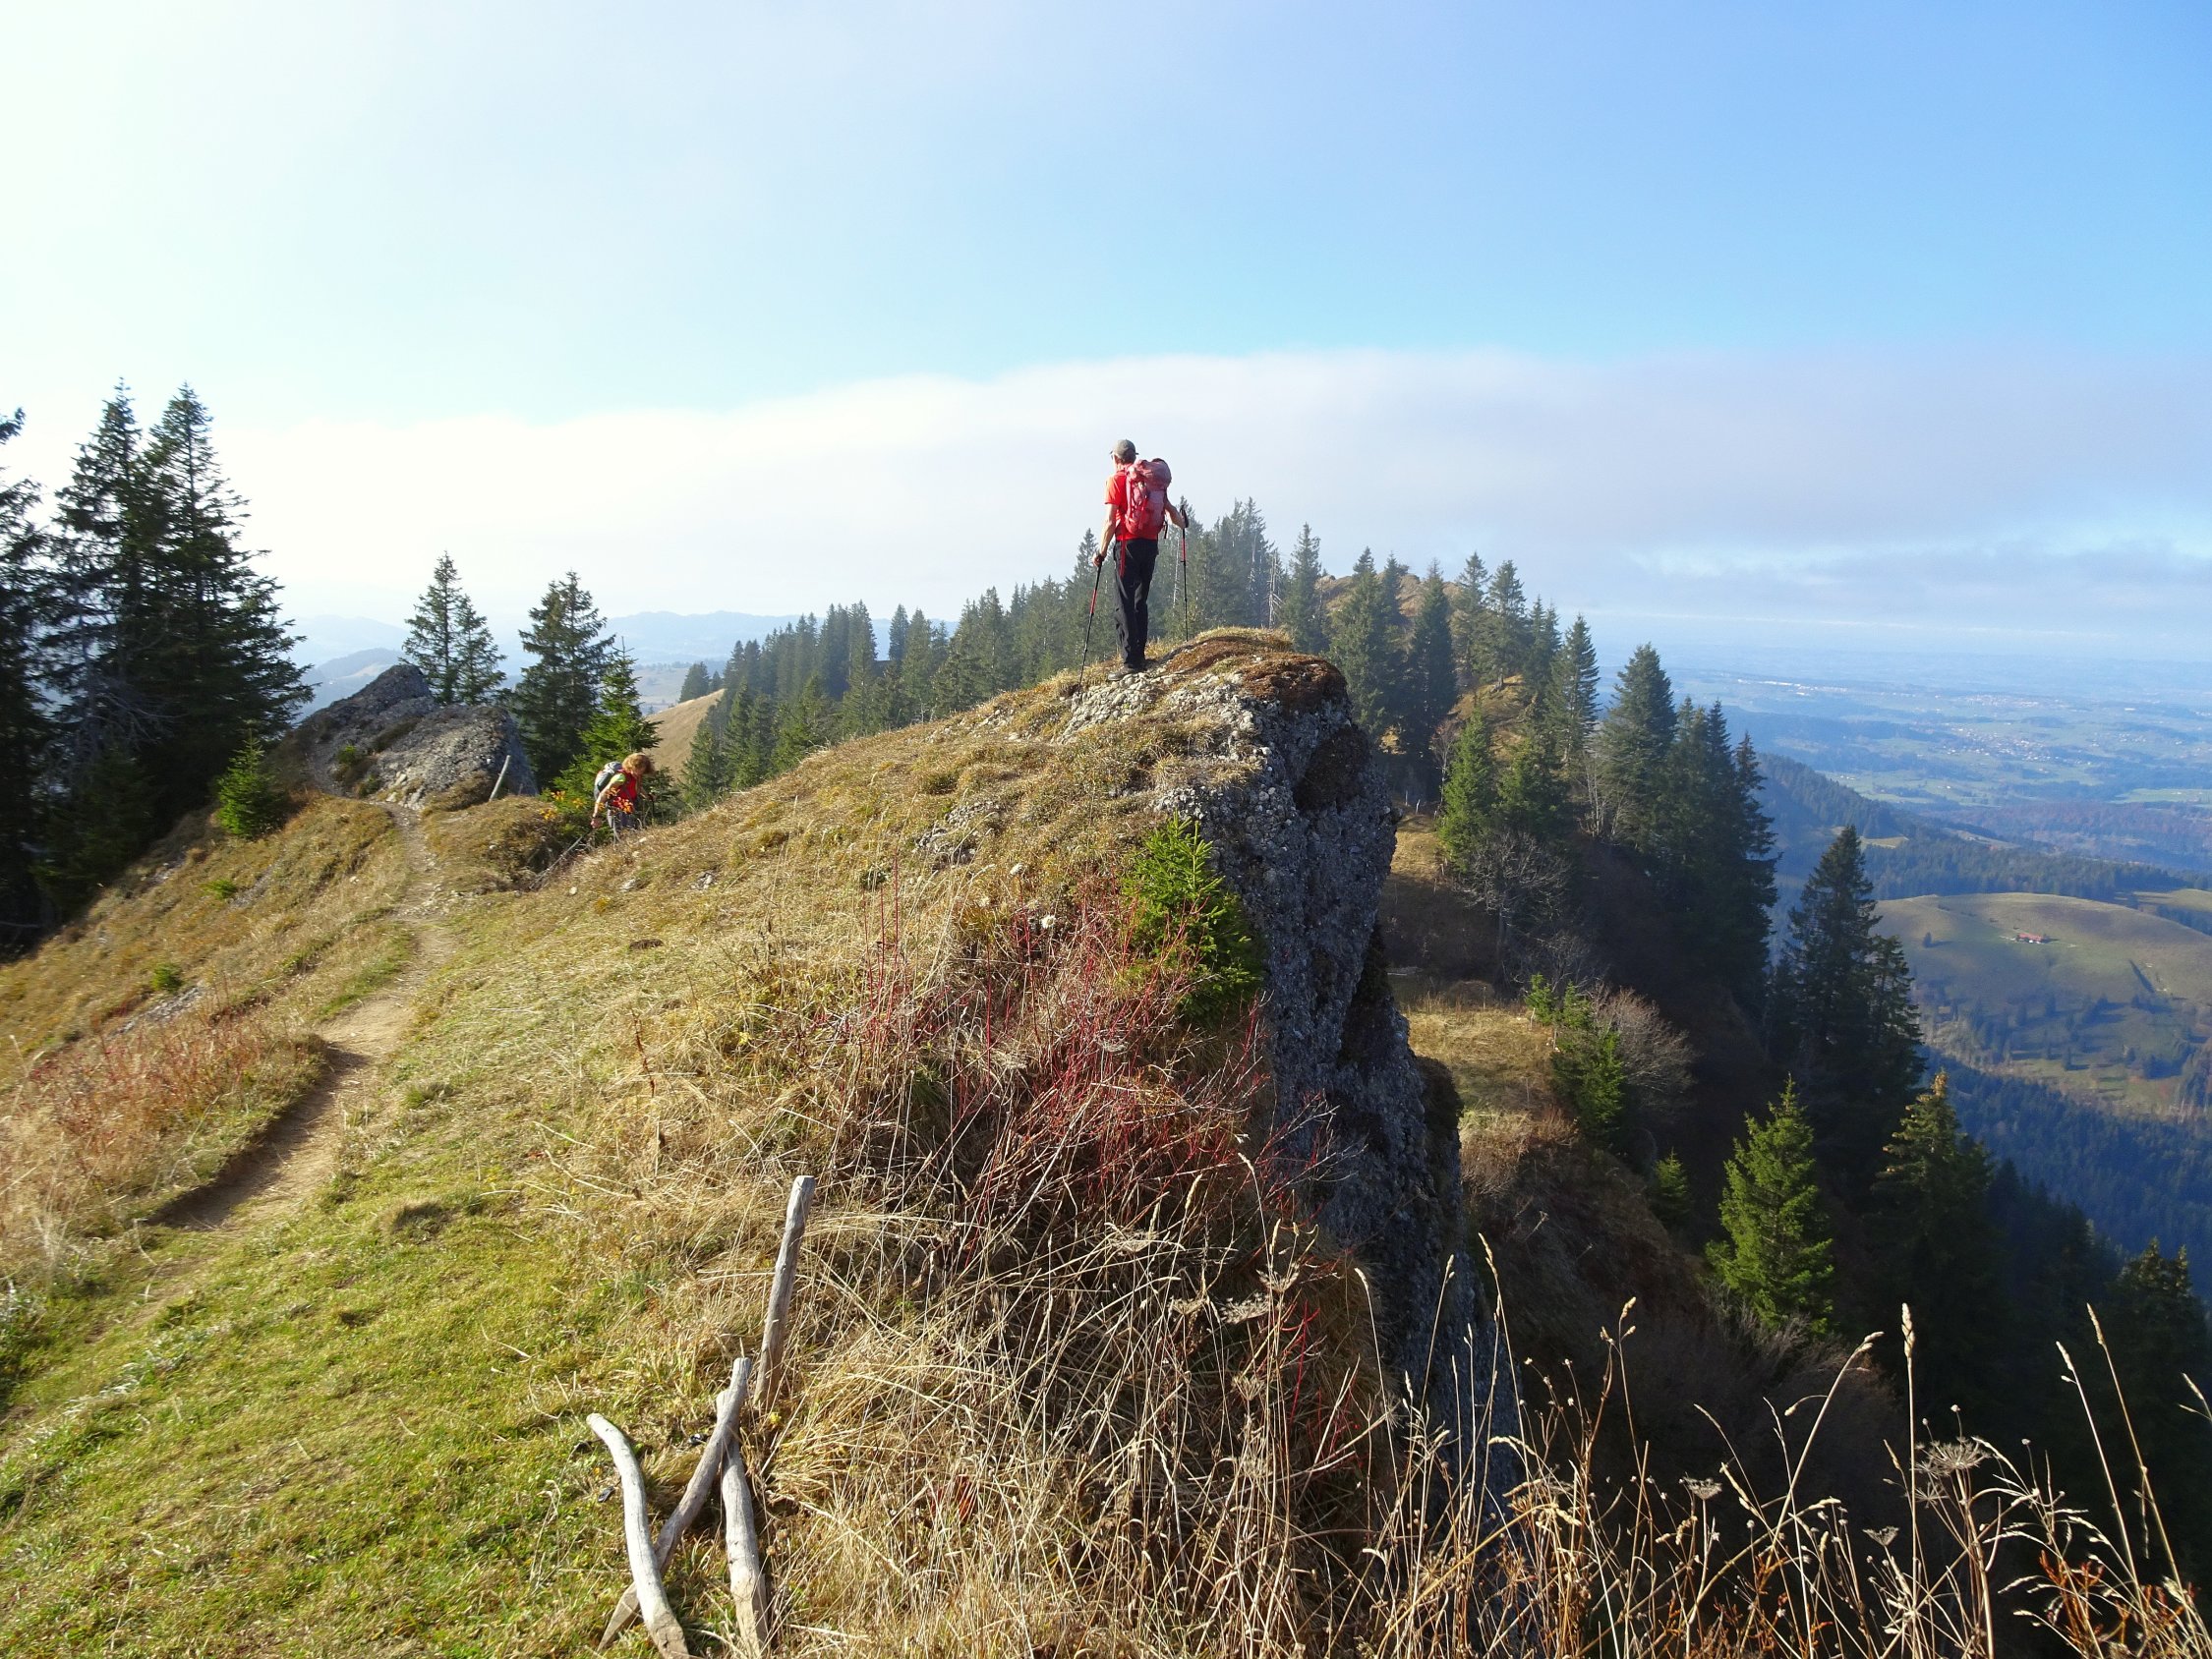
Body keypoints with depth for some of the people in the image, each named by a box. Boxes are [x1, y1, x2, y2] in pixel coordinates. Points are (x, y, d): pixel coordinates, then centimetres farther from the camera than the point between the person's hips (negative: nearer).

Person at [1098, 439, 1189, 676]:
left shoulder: (1116, 479, -3)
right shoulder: (1152, 479, 12)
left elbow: (1111, 521, -10)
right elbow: (1170, 509, 16)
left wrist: (1102, 552, -6)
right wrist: (1181, 523, 37)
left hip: (1128, 543, -6)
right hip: (1151, 544, 6)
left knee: (1124, 604, -5)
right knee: (1141, 602, 16)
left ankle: (1131, 662, -11)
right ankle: (1139, 655, 15)